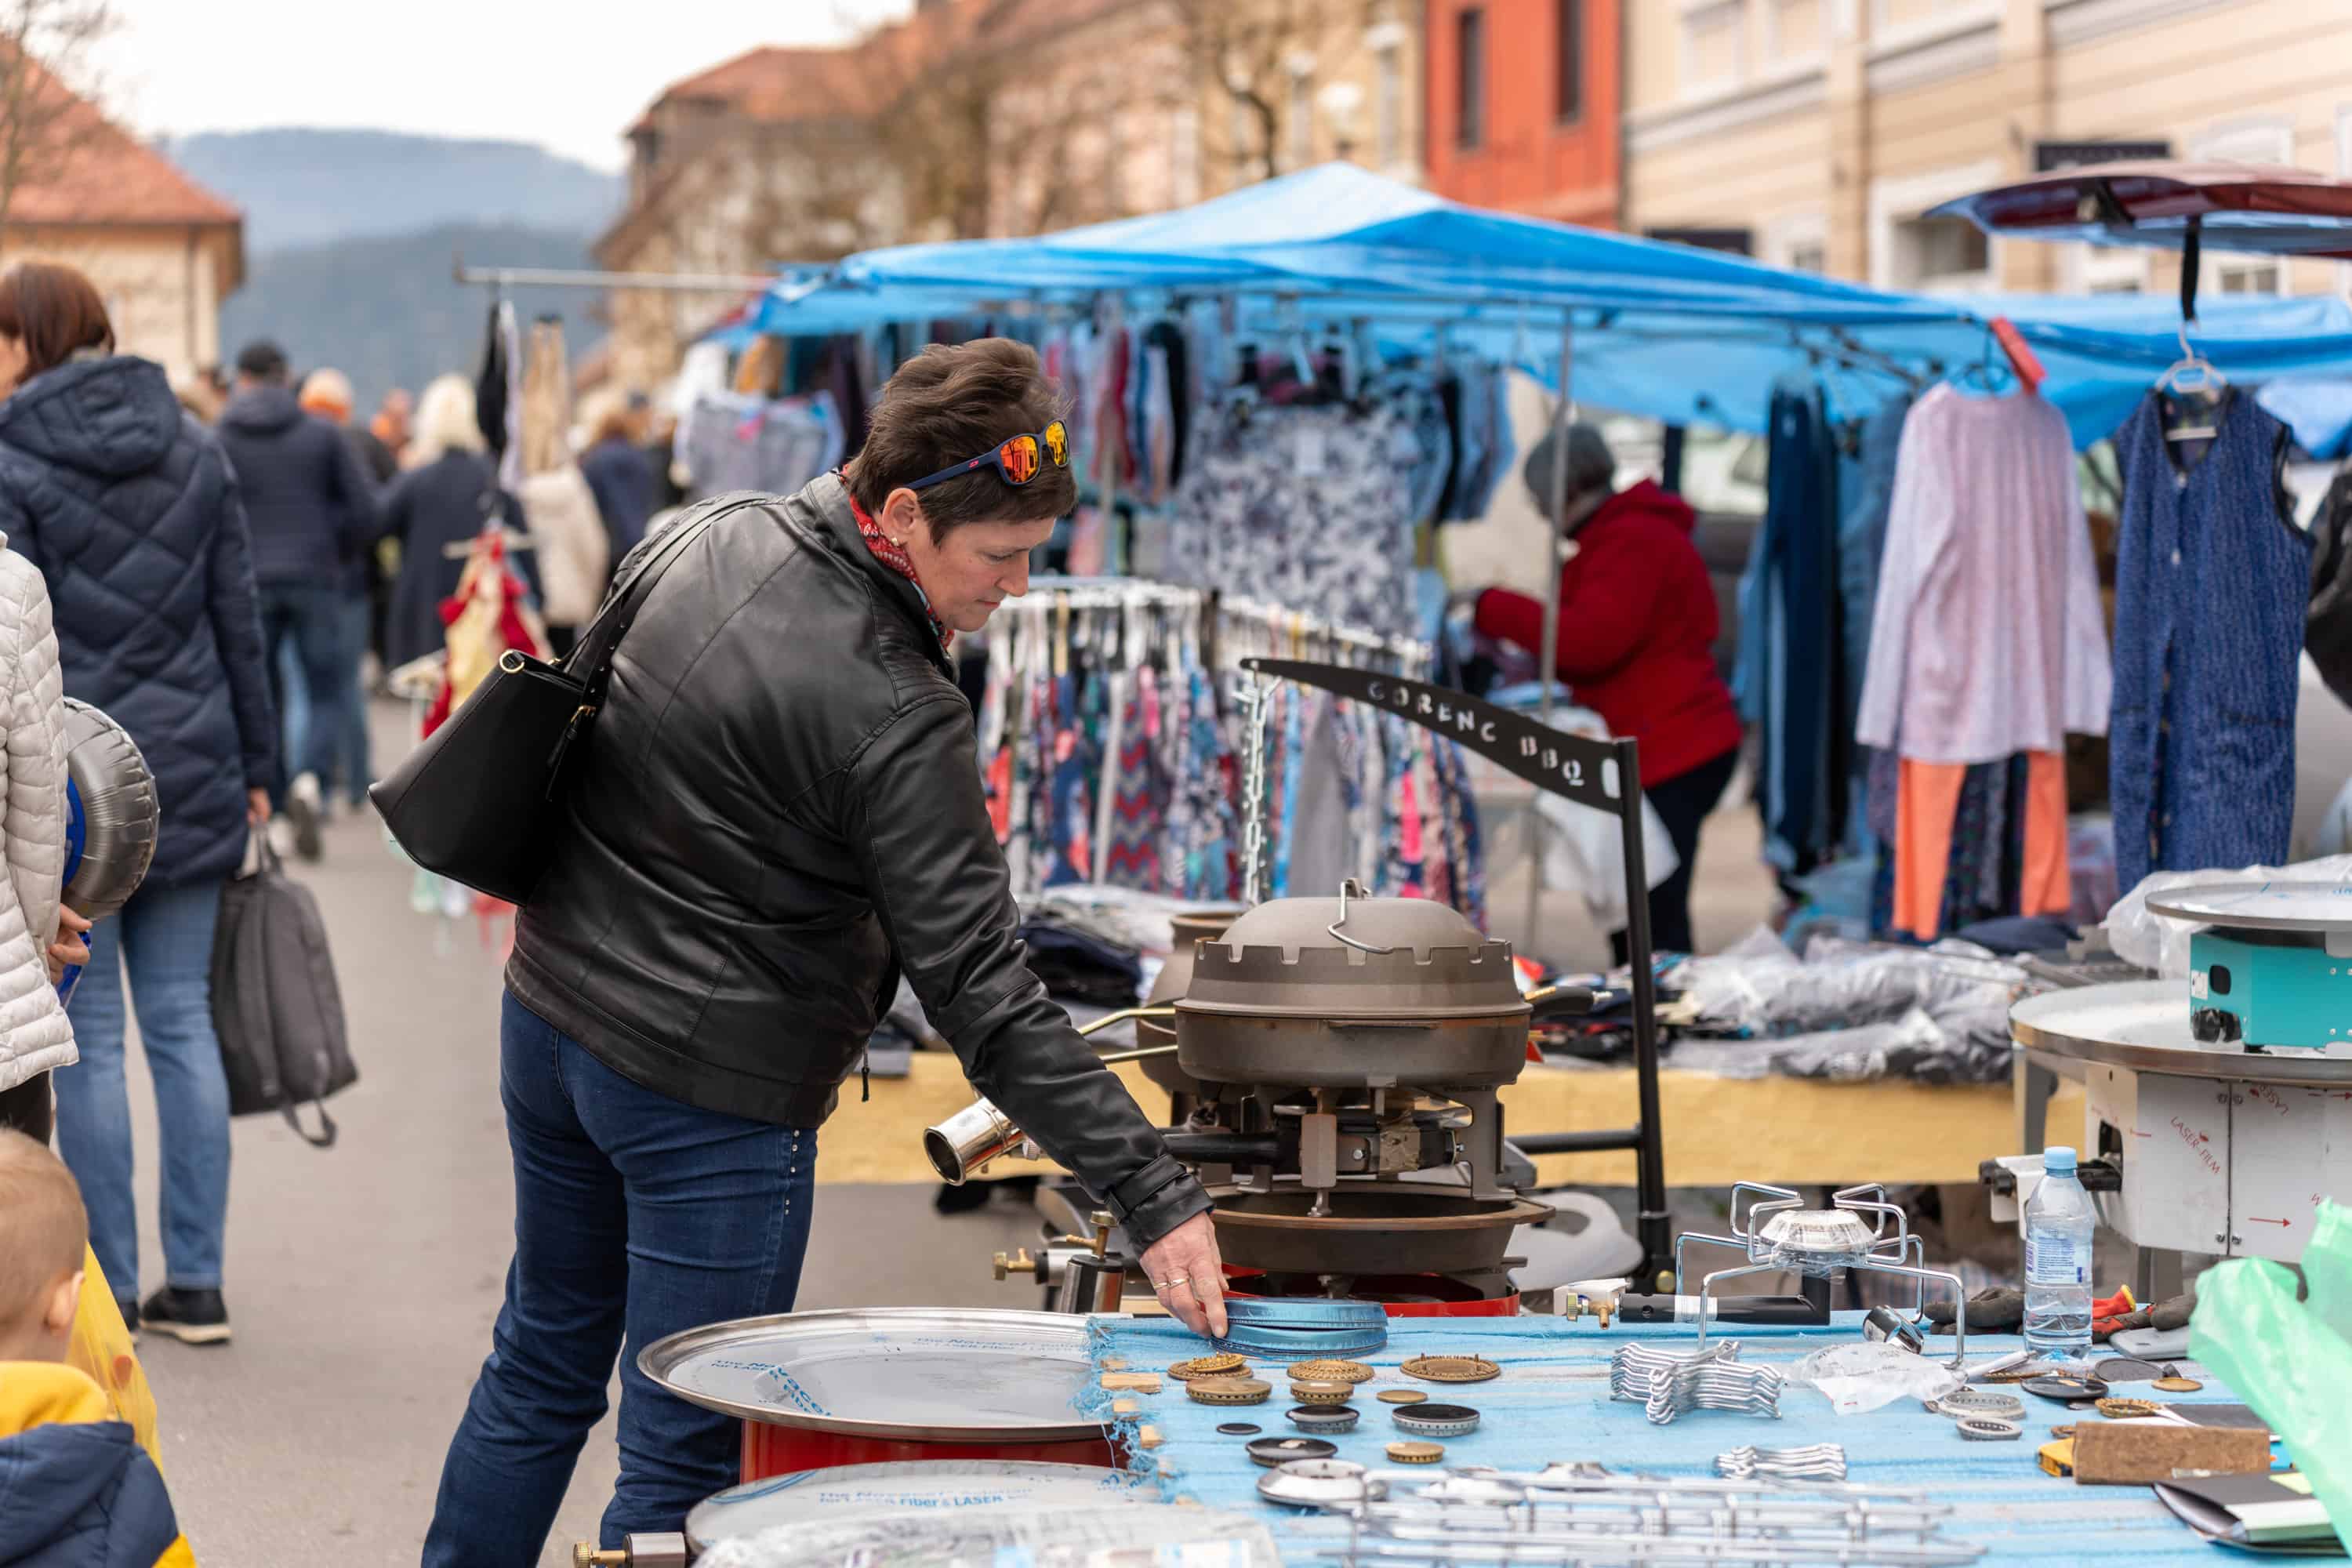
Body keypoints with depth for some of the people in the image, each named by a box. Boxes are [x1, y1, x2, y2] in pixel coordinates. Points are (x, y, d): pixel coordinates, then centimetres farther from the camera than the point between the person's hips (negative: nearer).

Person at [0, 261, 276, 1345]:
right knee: (183, 1020, 9)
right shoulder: (196, 453, 8)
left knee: (90, 1035, 2)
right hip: (191, 774, 5)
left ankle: (108, 1290, 7)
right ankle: (195, 1283, 10)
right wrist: (255, 764, 15)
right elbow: (239, 620, 9)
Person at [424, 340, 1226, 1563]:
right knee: (686, 1459, 3)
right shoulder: (897, 722, -24)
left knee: (543, 1364, 24)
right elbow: (981, 992, -25)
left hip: (549, 1010, 9)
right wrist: (1154, 1198, -24)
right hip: (713, 1094, -8)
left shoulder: (711, 538, 0)